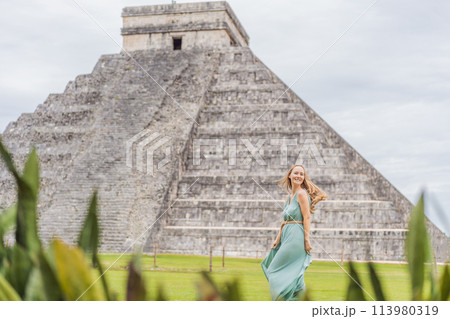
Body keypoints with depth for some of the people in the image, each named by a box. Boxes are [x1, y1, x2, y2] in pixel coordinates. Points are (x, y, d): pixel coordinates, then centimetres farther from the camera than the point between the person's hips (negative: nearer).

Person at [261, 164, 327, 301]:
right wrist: (278, 239, 14)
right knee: (292, 272, 11)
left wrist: (307, 240, -19)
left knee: (277, 270, -6)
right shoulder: (290, 196, 17)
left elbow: (307, 218, -14)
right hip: (287, 236, 8)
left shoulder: (302, 193, -9)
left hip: (296, 236, -8)